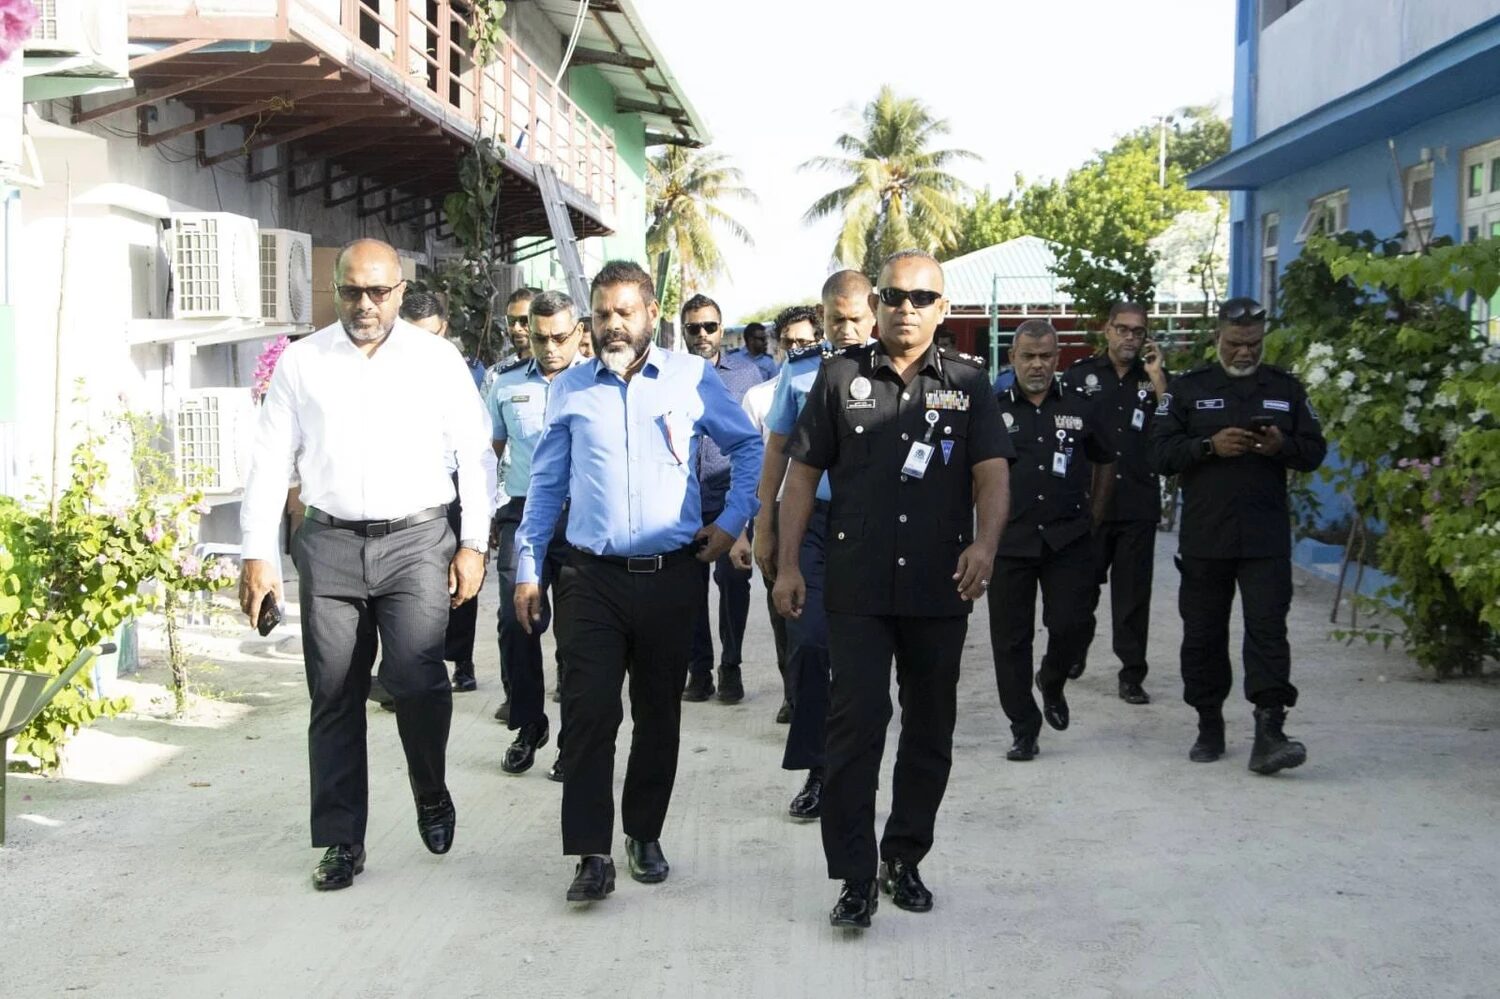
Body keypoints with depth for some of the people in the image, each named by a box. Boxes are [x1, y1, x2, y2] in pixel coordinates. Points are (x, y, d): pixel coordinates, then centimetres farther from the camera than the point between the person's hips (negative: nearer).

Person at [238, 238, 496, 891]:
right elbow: (269, 461, 7)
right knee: (334, 698, 4)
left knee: (415, 678, -16)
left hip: (417, 541, -2)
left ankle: (432, 795, 14)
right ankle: (341, 842, 16)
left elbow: (476, 455, 6)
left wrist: (473, 543, -1)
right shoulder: (302, 361, 7)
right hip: (329, 544, 2)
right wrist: (258, 554, 1)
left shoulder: (437, 359, 4)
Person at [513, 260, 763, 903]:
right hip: (592, 578, 0)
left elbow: (749, 447, 13)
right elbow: (545, 483, 12)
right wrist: (528, 569, 8)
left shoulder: (692, 378, 2)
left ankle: (645, 834, 26)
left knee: (659, 712, 10)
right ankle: (592, 854, -4)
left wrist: (732, 521, 4)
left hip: (672, 576, 0)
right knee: (589, 712, -8)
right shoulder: (570, 389, 7)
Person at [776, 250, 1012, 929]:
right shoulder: (841, 378, 5)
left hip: (941, 590, 2)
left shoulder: (968, 383, 6)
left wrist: (985, 542, -23)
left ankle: (904, 859, 26)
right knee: (856, 725, -6)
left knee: (930, 730, 10)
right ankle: (855, 878, 1)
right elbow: (803, 473, 6)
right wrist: (788, 565, 1)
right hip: (857, 587, -2)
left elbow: (992, 471, -4)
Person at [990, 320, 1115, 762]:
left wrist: (1095, 507, 16)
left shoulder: (1079, 410, 8)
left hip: (1067, 540, 1)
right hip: (1009, 541, -1)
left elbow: (1108, 460, 23)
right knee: (1010, 639, 2)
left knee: (1069, 625, -6)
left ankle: (1052, 683, 27)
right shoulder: (993, 410, 3)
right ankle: (1023, 728, 13)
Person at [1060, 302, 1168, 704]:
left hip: (1138, 504, 0)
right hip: (1087, 500, 0)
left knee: (1133, 594, 3)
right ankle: (1073, 656, 31)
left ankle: (1132, 675, 9)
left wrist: (1157, 379, -9)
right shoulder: (1081, 375, 5)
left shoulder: (1155, 378, 8)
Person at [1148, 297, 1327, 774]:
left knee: (1268, 630, -9)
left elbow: (1315, 450, 9)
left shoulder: (1287, 389, 11)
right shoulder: (1187, 389, 5)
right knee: (1203, 634, 7)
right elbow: (1159, 452, -2)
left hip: (1266, 538, 0)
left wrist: (1283, 446, -12)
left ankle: (1268, 734, -12)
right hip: (1203, 537, 0)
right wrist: (1210, 446, -18)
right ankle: (1209, 726, 20)